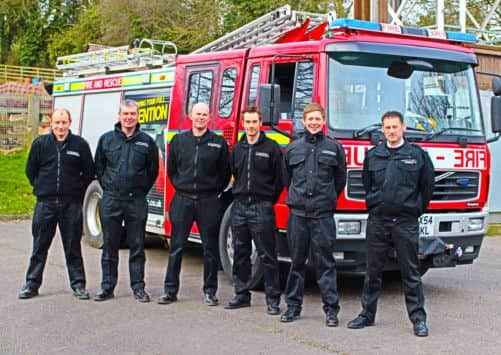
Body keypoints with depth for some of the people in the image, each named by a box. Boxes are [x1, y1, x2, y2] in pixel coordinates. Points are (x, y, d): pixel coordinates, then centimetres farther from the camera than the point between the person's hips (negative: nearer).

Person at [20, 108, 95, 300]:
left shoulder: (80, 144, 1)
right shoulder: (40, 143, 3)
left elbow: (89, 172, 9)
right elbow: (30, 170, 13)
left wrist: (77, 191, 6)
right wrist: (40, 188, 8)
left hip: (71, 204, -1)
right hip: (45, 203, 1)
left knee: (73, 246, 7)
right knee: (39, 246, 6)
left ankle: (78, 284, 14)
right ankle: (32, 284, 13)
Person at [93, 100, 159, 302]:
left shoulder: (146, 142, 4)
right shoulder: (106, 140, 6)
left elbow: (153, 171, 12)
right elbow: (98, 167, 14)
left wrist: (141, 191, 8)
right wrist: (108, 188, 9)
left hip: (136, 201, -1)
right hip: (111, 201, 1)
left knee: (137, 246, 4)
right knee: (110, 246, 6)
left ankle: (138, 287, 11)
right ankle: (107, 286, 13)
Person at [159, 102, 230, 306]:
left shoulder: (218, 142, 3)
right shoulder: (179, 140, 8)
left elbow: (225, 172, 8)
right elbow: (171, 168, 17)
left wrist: (215, 190, 2)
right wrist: (179, 186, 8)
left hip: (208, 201, -1)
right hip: (182, 200, 1)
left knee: (210, 249, 4)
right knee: (176, 248, 3)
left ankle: (210, 291, 14)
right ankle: (170, 290, 10)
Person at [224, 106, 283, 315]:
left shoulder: (271, 148, -2)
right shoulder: (237, 148, 12)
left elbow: (279, 179, -1)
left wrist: (268, 201, 2)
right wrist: (240, 194, 15)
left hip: (262, 208, -5)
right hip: (239, 207, 5)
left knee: (267, 256, -3)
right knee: (240, 254, 10)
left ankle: (273, 299, 1)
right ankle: (242, 295, 20)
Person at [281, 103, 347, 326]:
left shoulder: (334, 148, 4)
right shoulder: (293, 148, 9)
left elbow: (340, 179, 11)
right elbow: (286, 178, 19)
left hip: (323, 215, -2)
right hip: (298, 213, 2)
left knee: (325, 262, 0)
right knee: (296, 261, 7)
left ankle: (331, 308, 4)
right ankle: (293, 305, 16)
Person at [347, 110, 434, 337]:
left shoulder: (417, 155, 1)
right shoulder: (373, 155, 8)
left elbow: (428, 186, 8)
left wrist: (415, 210, 8)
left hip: (405, 222, -2)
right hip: (377, 221, 3)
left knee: (411, 273, 1)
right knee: (373, 271, 9)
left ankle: (418, 318, 8)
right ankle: (367, 314, 18)